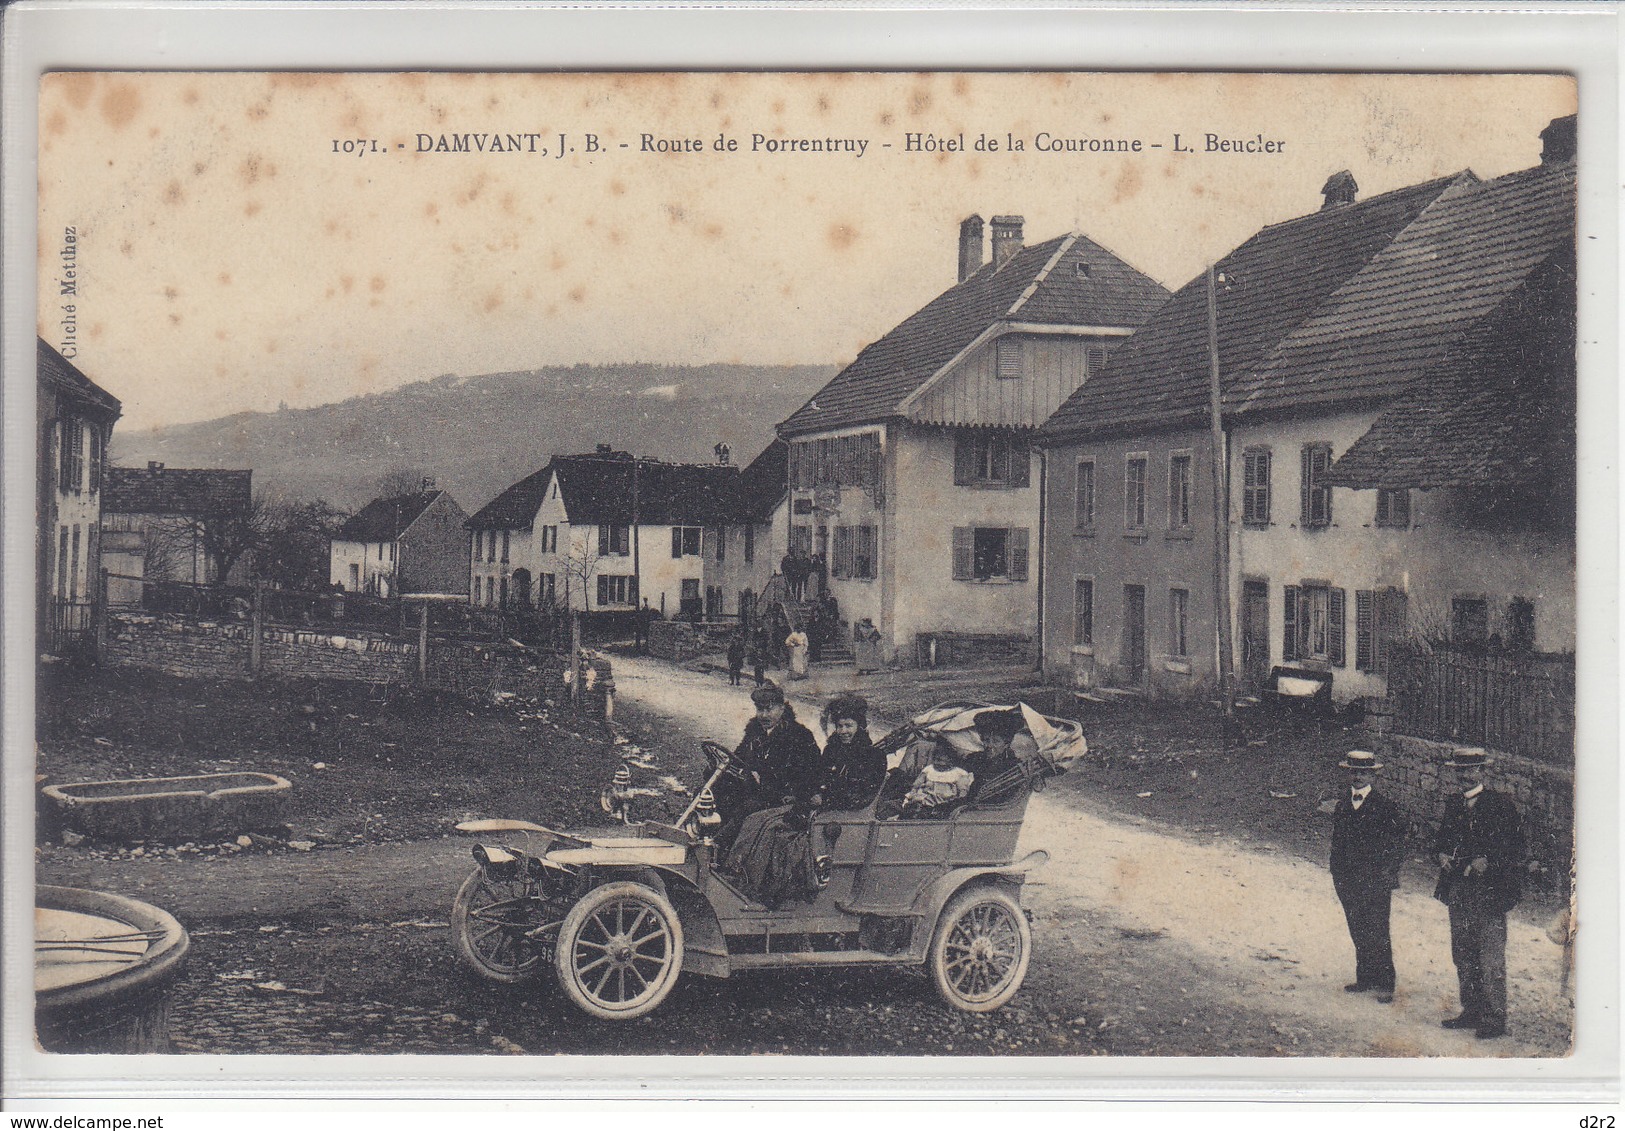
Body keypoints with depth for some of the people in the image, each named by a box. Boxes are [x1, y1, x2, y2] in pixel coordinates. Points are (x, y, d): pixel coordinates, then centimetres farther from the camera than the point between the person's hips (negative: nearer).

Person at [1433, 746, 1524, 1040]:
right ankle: (1472, 1012, 22)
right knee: (1463, 957, 12)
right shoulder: (1452, 804, 13)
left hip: (1489, 891, -6)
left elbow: (1515, 846, -7)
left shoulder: (1500, 804, -6)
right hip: (1458, 892, 6)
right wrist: (1442, 854, 4)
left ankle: (1494, 1019, 2)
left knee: (1490, 960, -5)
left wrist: (1488, 861, -18)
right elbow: (1444, 836, 24)